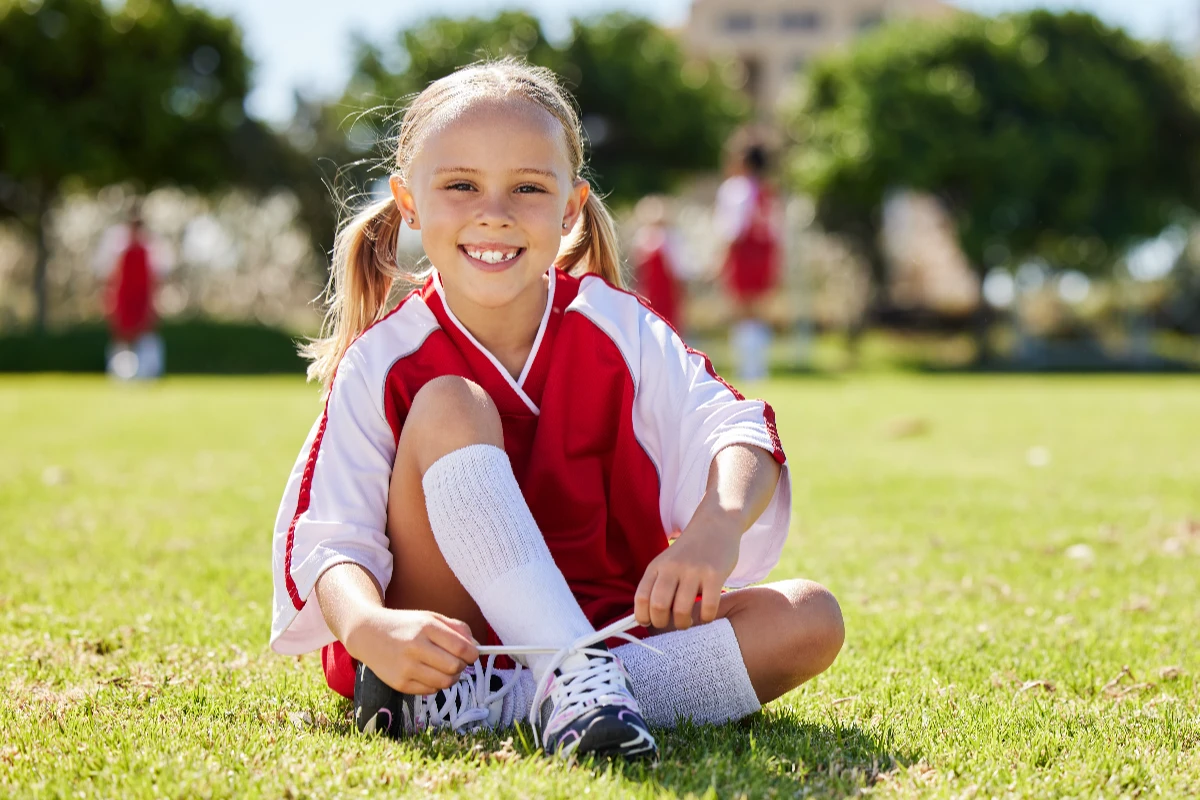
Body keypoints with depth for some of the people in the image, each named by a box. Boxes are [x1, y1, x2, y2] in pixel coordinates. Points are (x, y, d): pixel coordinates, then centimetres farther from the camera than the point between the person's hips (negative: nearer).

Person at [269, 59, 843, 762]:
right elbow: (329, 538, -16)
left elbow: (733, 428, -15)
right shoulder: (382, 363, -8)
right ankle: (578, 677, -34)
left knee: (811, 620, -19)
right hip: (446, 640, -3)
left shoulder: (617, 327, -2)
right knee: (450, 407, -22)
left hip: (606, 622, 3)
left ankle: (480, 705, -30)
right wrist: (371, 631, -39)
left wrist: (716, 528, -39)